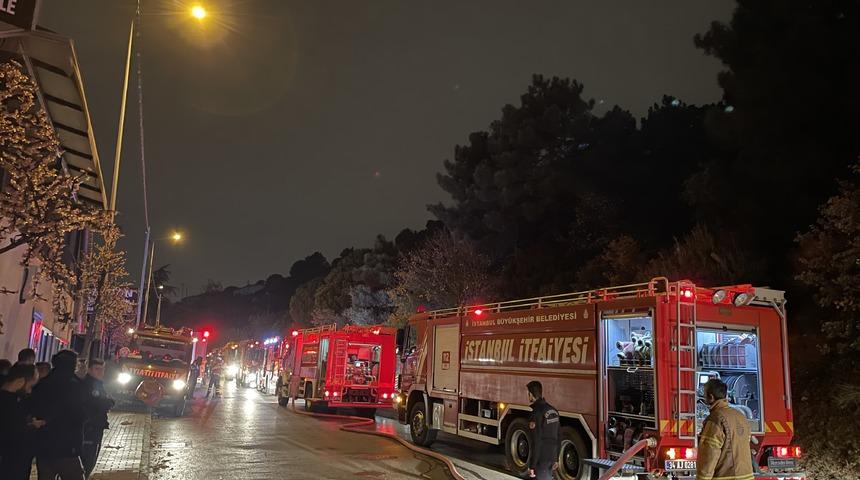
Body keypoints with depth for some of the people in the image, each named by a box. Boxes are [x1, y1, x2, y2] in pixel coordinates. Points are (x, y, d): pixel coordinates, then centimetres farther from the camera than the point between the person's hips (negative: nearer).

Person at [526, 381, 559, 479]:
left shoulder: (537, 412, -18)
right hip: (552, 456, 8)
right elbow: (557, 437, 13)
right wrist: (556, 459, 20)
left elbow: (536, 442, -20)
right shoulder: (553, 410, 7)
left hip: (542, 458, -8)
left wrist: (532, 466, -16)